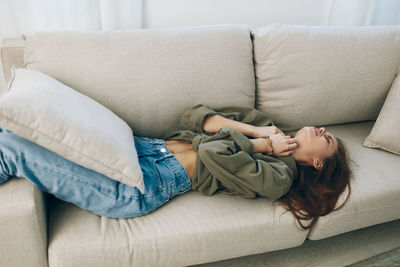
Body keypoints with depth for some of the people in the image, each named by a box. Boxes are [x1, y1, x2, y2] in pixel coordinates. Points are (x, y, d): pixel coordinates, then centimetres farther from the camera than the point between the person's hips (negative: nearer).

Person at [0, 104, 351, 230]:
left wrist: (262, 145, -5)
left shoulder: (279, 176, -6)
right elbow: (194, 116, 6)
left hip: (145, 184, -7)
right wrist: (253, 131, -4)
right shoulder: (263, 123, 14)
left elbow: (214, 154, -22)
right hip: (149, 146, 7)